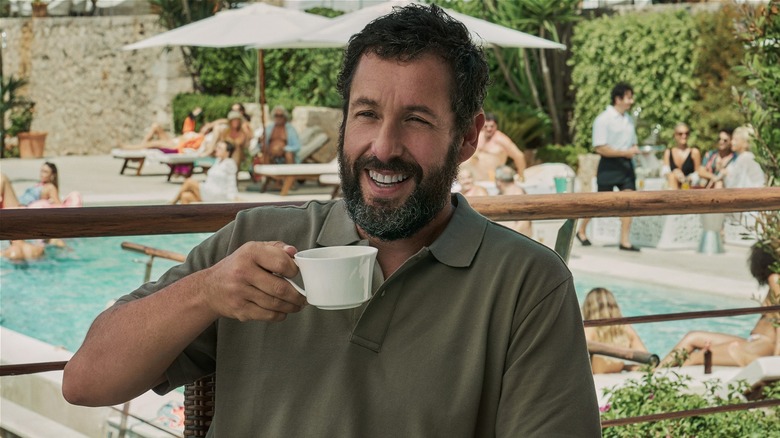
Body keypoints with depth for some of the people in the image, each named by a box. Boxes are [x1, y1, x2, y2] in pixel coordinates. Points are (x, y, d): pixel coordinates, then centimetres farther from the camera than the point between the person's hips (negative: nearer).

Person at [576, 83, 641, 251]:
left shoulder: (629, 119, 11)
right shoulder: (603, 120, -11)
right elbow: (600, 148, -16)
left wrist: (634, 150, -1)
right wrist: (624, 152, -18)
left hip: (626, 164, 6)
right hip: (609, 165, -6)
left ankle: (625, 241, -2)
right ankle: (581, 230, 25)